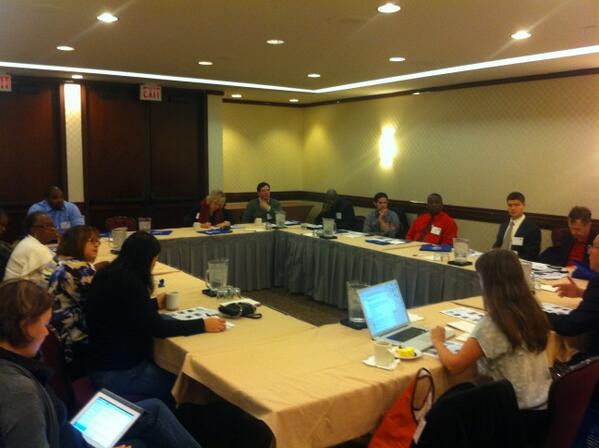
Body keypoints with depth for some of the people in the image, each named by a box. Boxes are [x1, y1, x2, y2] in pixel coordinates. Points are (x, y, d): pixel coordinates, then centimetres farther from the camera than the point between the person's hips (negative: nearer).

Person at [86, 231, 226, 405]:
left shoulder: (108, 274, 4)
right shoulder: (128, 282, -23)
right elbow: (156, 327, -24)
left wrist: (154, 303, 29)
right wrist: (203, 325, -19)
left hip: (104, 363, 9)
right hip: (119, 373, -9)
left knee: (171, 371, 17)